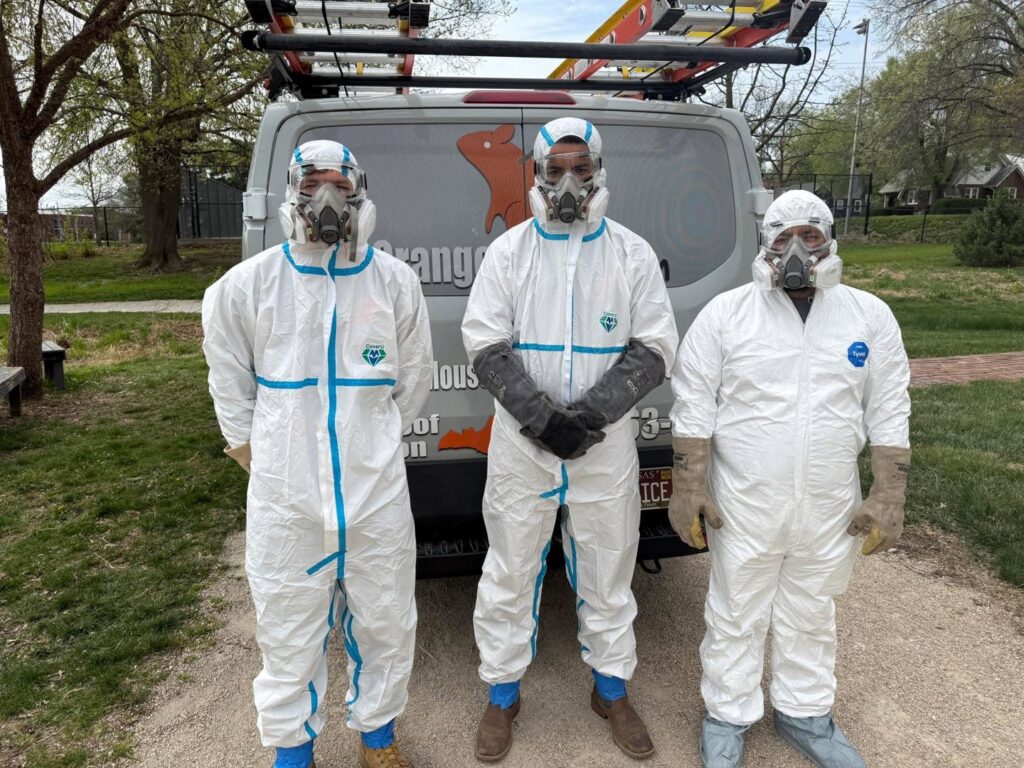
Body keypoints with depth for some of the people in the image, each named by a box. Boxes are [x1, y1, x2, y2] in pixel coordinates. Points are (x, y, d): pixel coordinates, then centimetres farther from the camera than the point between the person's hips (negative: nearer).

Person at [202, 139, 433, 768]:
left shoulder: (396, 281, -1)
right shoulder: (246, 286, -3)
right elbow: (230, 384, 8)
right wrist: (261, 457, 9)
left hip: (377, 492, 1)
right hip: (285, 498, -1)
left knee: (386, 624, 15)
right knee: (290, 634, 12)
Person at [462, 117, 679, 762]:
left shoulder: (633, 253, 2)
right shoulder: (508, 251, 0)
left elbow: (655, 347, -3)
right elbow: (485, 344, -6)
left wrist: (592, 412, -16)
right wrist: (542, 417, -17)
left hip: (606, 445, 1)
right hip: (522, 444, 0)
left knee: (608, 571, 14)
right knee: (511, 571, 11)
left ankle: (612, 690, 36)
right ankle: (503, 694, 31)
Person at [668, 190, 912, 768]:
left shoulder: (871, 316, 1)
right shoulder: (725, 314, -6)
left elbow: (889, 414, 3)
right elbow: (694, 406, -6)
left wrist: (889, 498, -1)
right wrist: (689, 487, -9)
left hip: (830, 509, 3)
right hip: (742, 504, -2)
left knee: (811, 617, 20)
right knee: (736, 616, 12)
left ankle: (805, 713, 40)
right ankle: (728, 715, 33)